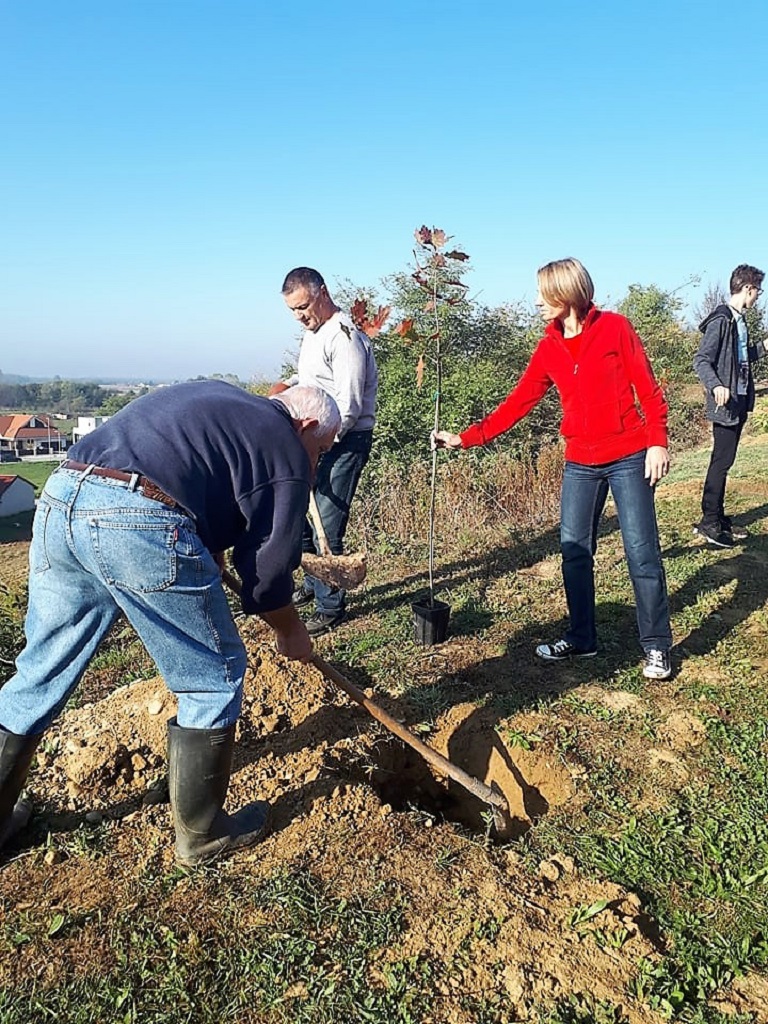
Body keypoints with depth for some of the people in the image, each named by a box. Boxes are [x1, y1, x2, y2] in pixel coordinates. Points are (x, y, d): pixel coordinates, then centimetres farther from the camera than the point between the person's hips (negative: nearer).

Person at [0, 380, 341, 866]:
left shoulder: (217, 398, 29)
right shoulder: (287, 452, 8)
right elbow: (268, 571, 9)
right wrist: (292, 633, 26)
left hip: (59, 500, 8)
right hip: (141, 523, -8)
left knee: (42, 673, 22)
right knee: (213, 679, 11)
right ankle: (201, 833, 25)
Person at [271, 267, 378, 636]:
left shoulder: (344, 338, -17)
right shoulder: (311, 333, 14)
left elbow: (349, 408, -22)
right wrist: (286, 384, 9)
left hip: (345, 441, -10)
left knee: (327, 527, -6)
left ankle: (330, 607, 10)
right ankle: (312, 584, 34)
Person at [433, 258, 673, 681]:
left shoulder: (614, 328, -5)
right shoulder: (549, 348, 7)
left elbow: (647, 388, -4)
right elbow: (518, 402, 7)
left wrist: (657, 441, -12)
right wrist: (465, 438, 3)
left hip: (629, 458, -4)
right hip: (580, 462, 5)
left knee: (641, 553, -2)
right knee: (574, 551, 6)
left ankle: (656, 648, 11)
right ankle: (581, 638, 20)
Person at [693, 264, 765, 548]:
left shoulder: (738, 321, 14)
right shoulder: (721, 321, -14)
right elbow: (701, 361, -21)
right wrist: (716, 386, -34)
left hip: (740, 401, 9)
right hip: (726, 402, -9)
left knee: (725, 460, 12)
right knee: (722, 461, -7)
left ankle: (719, 518, 19)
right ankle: (709, 522, -1)